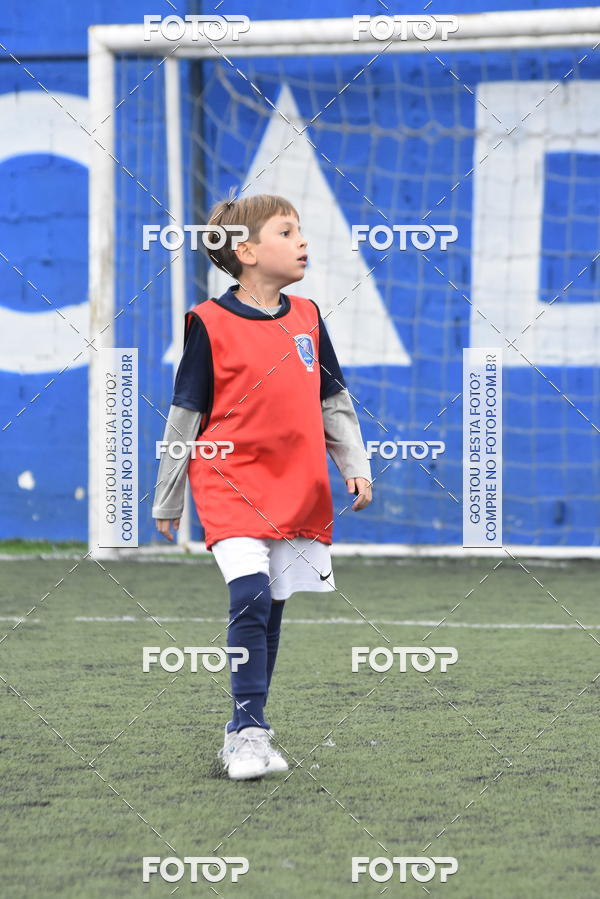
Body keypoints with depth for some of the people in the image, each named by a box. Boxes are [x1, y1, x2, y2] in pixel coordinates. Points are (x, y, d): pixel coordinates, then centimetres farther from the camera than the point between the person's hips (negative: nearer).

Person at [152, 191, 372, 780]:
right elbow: (184, 416, 1)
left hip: (298, 488, 5)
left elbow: (333, 402, 19)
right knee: (250, 596, -18)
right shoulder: (210, 324, -5)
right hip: (231, 483, -5)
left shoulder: (307, 318, 9)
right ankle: (250, 730, -12)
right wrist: (167, 502, 5)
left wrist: (355, 466, 8)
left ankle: (245, 732, 18)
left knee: (270, 611, 8)